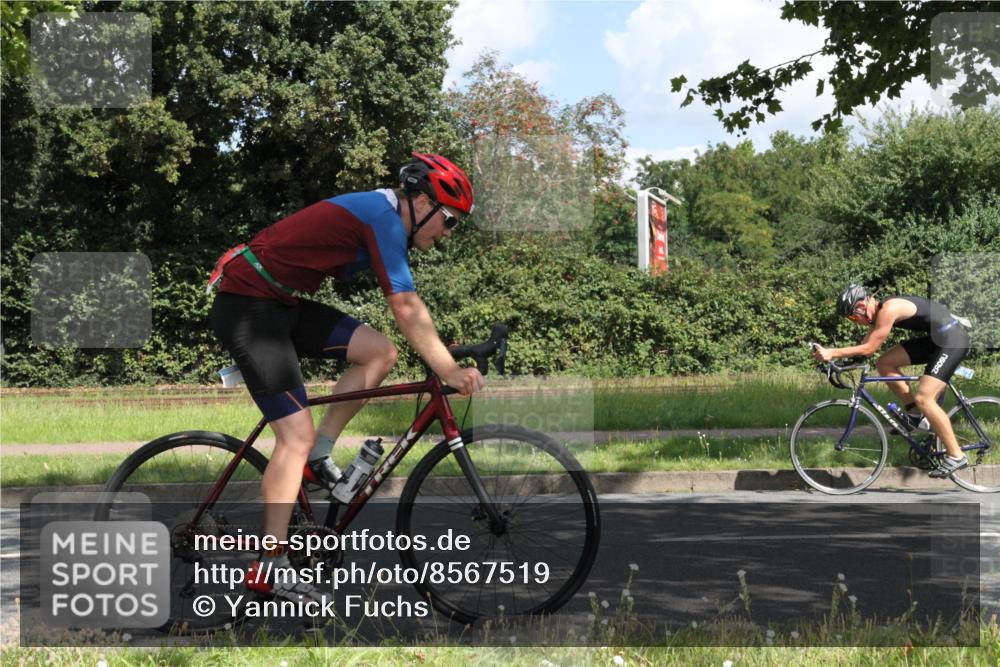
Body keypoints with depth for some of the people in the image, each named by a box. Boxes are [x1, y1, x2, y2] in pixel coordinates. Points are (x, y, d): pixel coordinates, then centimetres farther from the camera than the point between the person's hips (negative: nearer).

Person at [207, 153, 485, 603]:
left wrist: (445, 360, 12)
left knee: (379, 353, 0)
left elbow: (408, 308, 17)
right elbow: (406, 310, -21)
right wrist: (450, 372, -20)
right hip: (246, 308, -10)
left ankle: (317, 458, 6)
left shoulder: (381, 215, 13)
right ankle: (270, 567, -9)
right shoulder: (383, 217, -16)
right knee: (297, 432, -12)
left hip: (280, 305, 10)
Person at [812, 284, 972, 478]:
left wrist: (832, 353, -22)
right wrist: (830, 355, 0)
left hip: (952, 339, -9)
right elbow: (865, 346, 8)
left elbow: (868, 349, -22)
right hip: (934, 338, 9)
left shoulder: (888, 309, -22)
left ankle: (956, 456, -11)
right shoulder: (878, 312, 7)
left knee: (923, 398, -18)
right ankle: (914, 414, 12)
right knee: (884, 363, 3)